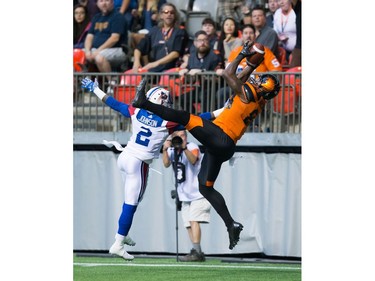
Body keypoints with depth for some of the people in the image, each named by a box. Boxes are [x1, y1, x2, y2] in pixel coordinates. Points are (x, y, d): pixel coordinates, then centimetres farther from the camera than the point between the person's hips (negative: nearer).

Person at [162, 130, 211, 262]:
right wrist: (165, 149, -28)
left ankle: (196, 252, -26)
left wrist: (184, 148, -47)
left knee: (193, 220, -20)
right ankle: (198, 254, 14)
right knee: (188, 225, 8)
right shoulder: (172, 150, 6)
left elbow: (193, 160, -31)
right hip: (185, 195, 7)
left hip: (199, 192, -7)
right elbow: (166, 164, -11)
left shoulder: (192, 147, -11)